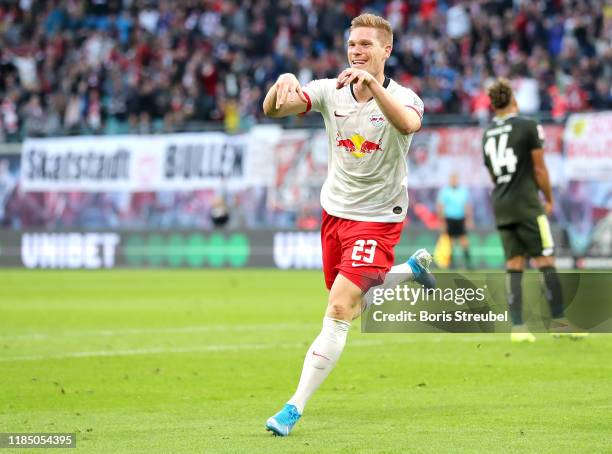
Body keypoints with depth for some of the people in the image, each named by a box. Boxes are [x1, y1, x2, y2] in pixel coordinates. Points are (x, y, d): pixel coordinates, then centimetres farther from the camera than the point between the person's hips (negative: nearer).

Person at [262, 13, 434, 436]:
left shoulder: (401, 97, -16)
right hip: (335, 211, 6)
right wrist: (283, 82, -42)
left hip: (378, 218, -5)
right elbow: (273, 109, -20)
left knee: (339, 311, -16)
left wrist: (373, 83, -56)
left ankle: (295, 408, -12)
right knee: (350, 307, 20)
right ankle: (413, 267, 47)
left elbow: (408, 123, -42)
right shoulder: (331, 91, -6)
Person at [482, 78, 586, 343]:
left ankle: (517, 326, 0)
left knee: (513, 265, 6)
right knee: (546, 261, -2)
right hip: (526, 203, -6)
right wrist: (549, 200, 7)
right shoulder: (528, 126, -6)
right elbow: (539, 169, -5)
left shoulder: (487, 134, 11)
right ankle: (558, 321, -3)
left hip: (500, 205, 6)